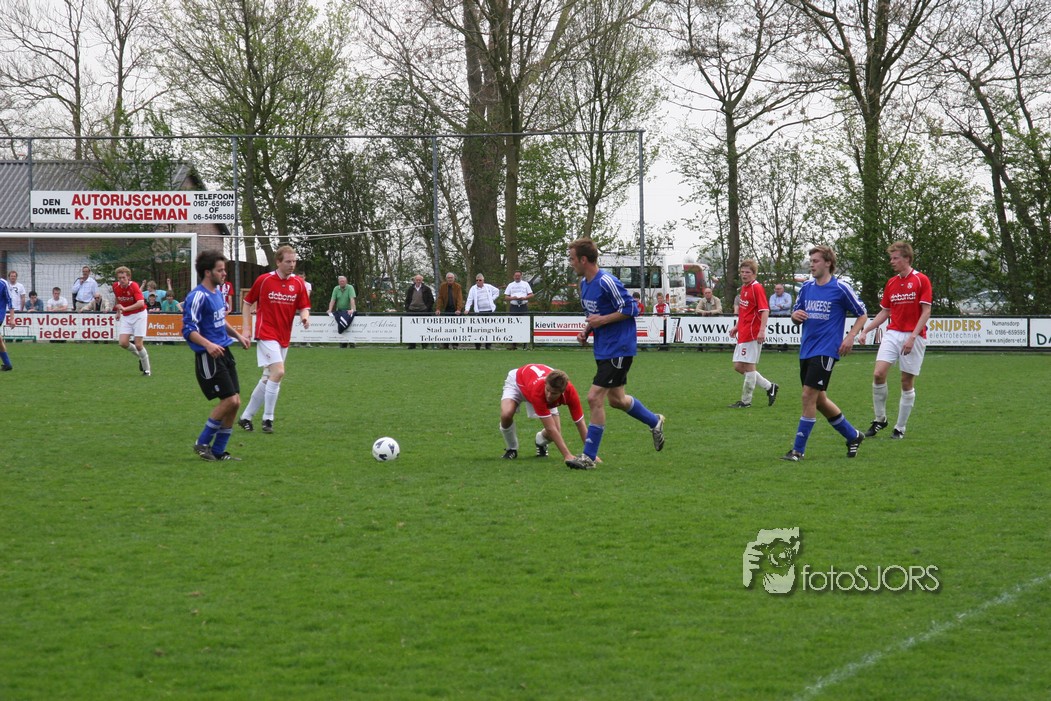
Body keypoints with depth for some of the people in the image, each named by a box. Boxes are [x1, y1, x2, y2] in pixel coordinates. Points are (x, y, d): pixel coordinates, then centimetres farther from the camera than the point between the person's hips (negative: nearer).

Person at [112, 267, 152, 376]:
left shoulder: (134, 286, -20)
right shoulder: (116, 287, -3)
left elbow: (141, 303, -33)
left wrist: (125, 308, -40)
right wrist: (118, 311, 19)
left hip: (139, 315, -5)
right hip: (125, 317, 5)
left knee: (138, 345, -9)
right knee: (123, 343, -10)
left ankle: (147, 370, 10)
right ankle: (142, 356, 18)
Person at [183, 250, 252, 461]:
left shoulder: (218, 293, 13)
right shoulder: (198, 296, -15)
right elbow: (189, 329, -20)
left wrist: (237, 335, 27)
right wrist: (208, 345, -33)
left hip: (224, 353, 9)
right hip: (208, 357, -9)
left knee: (234, 403, 6)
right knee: (230, 400, -13)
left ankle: (218, 451, 14)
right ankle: (202, 444, 1)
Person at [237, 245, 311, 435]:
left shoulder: (298, 283, 4)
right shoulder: (264, 280, -5)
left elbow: (304, 307, 9)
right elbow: (247, 303, 5)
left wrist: (305, 317, -15)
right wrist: (246, 329, -2)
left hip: (284, 338, 6)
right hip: (266, 334, -6)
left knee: (268, 379, 9)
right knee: (278, 372, -20)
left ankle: (245, 417, 21)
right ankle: (268, 419, -11)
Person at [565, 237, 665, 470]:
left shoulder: (607, 282, -20)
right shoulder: (584, 283, 9)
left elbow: (630, 309, -18)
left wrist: (602, 320, -20)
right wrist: (586, 331, 6)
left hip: (618, 349, -10)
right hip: (603, 349, 10)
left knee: (595, 397, -13)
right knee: (616, 399, 19)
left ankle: (589, 456, -7)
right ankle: (654, 422, 42)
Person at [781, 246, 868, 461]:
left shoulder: (840, 288, -7)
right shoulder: (807, 287, 10)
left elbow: (862, 315, 1)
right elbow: (797, 316, 18)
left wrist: (851, 336, -12)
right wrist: (795, 316, -6)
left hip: (826, 351, -7)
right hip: (806, 350, 7)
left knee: (809, 396, -12)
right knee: (819, 400, 12)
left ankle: (798, 450, -7)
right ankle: (853, 436, 31)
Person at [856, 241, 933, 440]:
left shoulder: (921, 280, -5)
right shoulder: (891, 283, 13)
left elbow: (926, 312, -9)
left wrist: (912, 337, -17)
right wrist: (865, 330, 8)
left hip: (914, 336, -4)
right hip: (892, 334, 4)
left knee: (907, 382, 1)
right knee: (878, 373, -12)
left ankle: (900, 428, 10)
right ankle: (880, 419, 4)